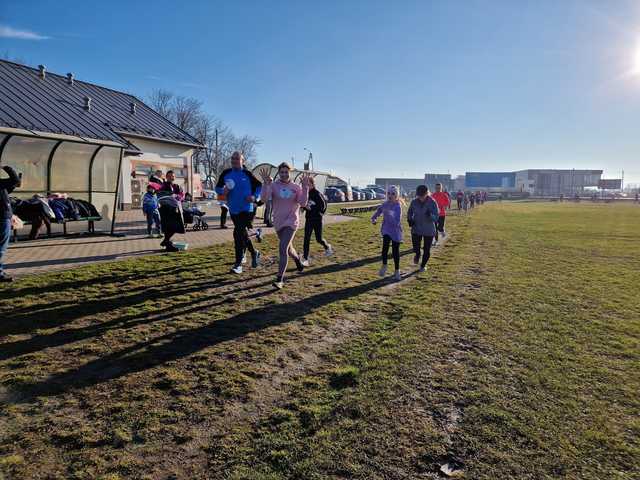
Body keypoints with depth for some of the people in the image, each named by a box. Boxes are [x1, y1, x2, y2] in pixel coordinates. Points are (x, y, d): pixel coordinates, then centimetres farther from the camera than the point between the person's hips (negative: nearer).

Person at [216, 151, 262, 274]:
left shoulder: (247, 174, -5)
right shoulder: (226, 173, 5)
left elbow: (259, 186, 3)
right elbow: (218, 188, 12)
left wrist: (255, 196, -13)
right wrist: (223, 191, -10)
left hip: (246, 209, -5)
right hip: (233, 210, 5)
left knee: (239, 233, -13)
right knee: (242, 233, 15)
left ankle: (238, 263, -5)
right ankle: (253, 253, 39)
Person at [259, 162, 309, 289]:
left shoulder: (296, 187, -1)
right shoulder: (273, 185, -3)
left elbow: (303, 203, -11)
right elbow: (266, 198, -18)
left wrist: (305, 187, -18)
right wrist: (266, 183, -29)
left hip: (291, 222, -3)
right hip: (278, 222, 3)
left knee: (283, 248, -17)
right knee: (288, 248, 19)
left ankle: (280, 279, -12)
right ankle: (298, 260, 53)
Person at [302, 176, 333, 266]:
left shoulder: (317, 194, -13)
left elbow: (323, 206, -15)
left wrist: (312, 208, -21)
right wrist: (305, 206, -9)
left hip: (317, 219, -4)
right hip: (308, 219, 5)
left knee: (319, 239, 6)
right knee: (306, 239, -4)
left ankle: (327, 247, 40)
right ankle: (305, 259, -2)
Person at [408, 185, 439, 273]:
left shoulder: (432, 202, -12)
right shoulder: (414, 202, -4)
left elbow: (436, 217, -14)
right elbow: (410, 212, 14)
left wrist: (430, 215, -35)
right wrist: (409, 219, -5)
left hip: (429, 231, -1)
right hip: (416, 229, 1)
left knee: (427, 250, 7)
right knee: (416, 249, -5)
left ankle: (423, 265, 33)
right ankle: (417, 254, 34)